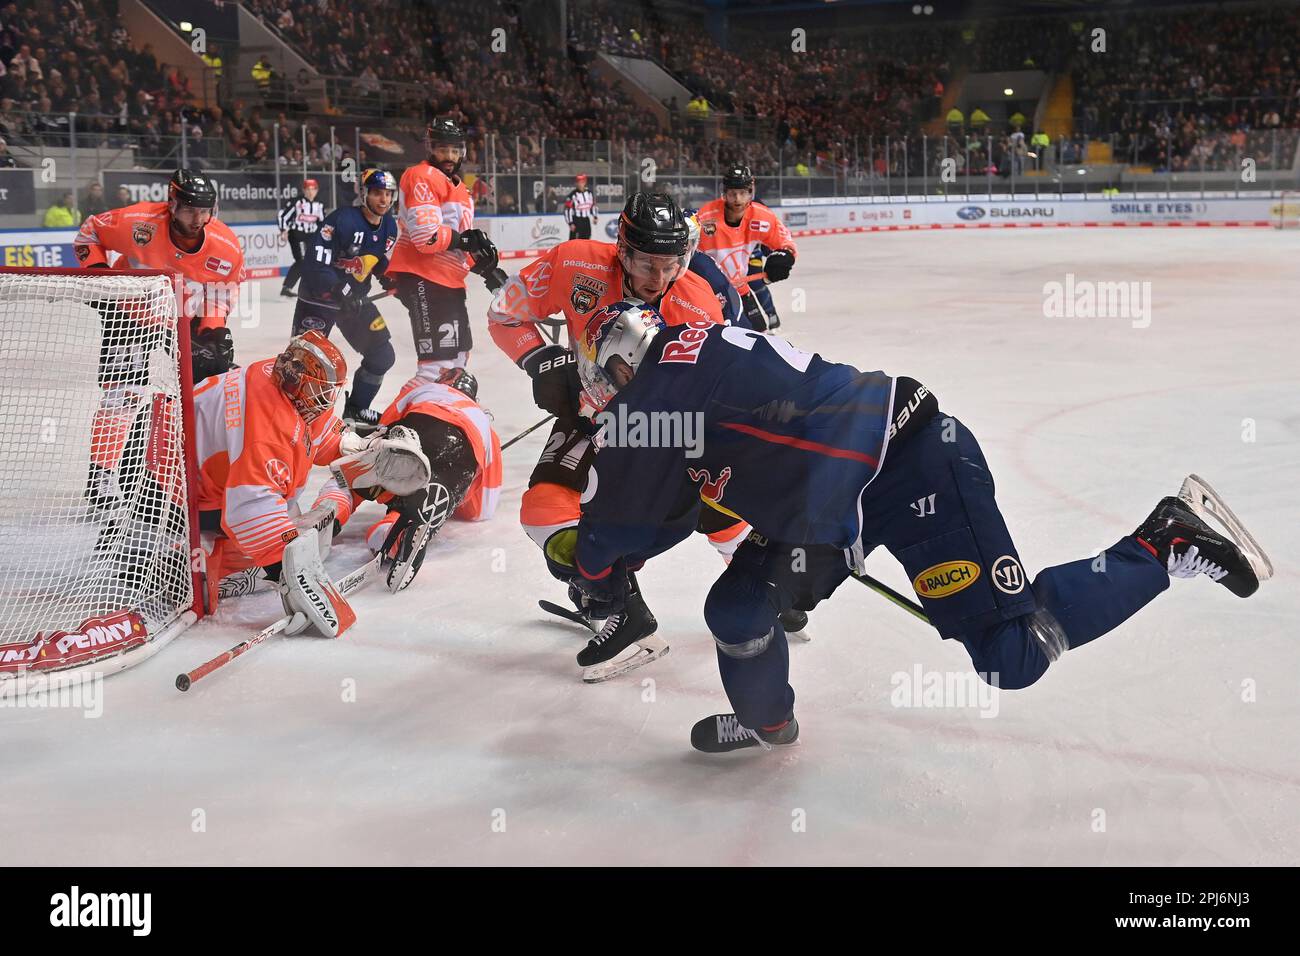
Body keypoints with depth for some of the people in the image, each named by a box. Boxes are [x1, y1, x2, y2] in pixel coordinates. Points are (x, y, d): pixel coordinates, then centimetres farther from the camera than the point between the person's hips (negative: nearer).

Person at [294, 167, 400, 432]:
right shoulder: (343, 219, -24)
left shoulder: (389, 227, 1)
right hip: (319, 296, -7)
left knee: (383, 355, 8)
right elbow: (316, 264, -29)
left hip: (354, 298, 7)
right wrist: (341, 291, -33)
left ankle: (356, 411, 24)